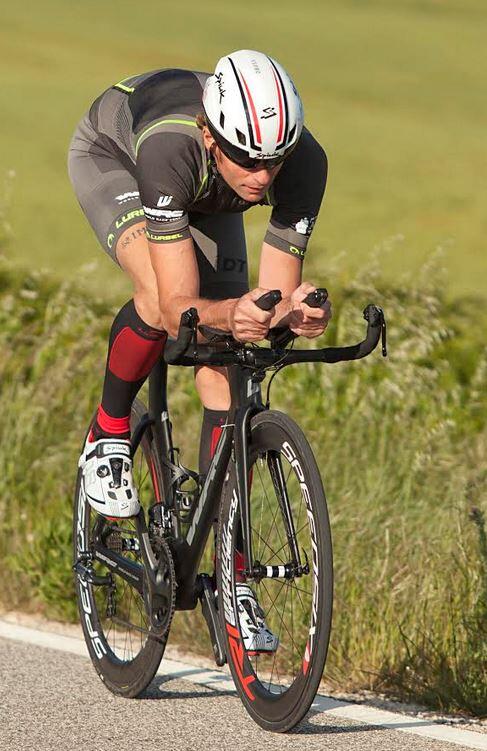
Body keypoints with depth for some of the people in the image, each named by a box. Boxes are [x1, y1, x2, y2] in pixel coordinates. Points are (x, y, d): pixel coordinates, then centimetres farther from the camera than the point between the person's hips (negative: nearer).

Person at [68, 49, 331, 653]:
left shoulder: (304, 163, -36)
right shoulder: (174, 148, -46)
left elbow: (275, 301, -29)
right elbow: (178, 304, -45)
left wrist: (293, 313, -51)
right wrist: (228, 315, -64)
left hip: (205, 193, 3)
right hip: (110, 153, -3)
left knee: (222, 378, -7)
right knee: (157, 296, -34)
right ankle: (107, 438, -5)